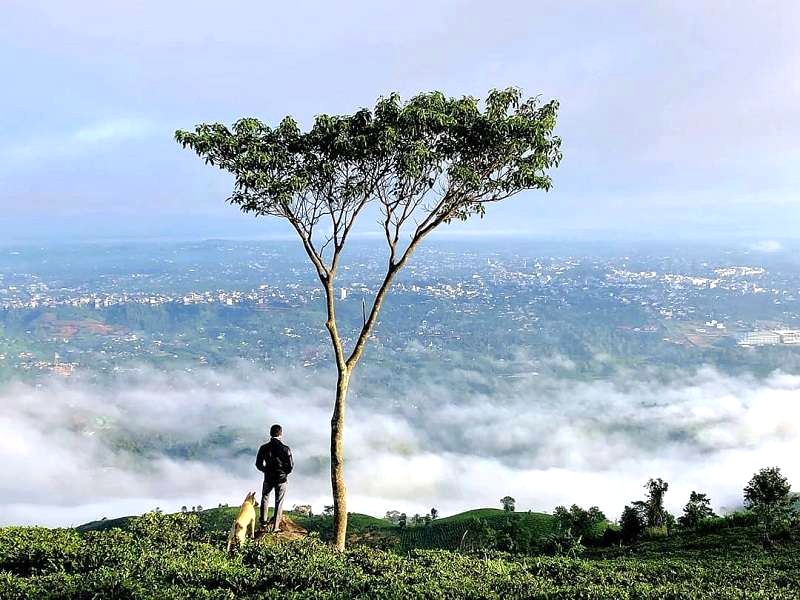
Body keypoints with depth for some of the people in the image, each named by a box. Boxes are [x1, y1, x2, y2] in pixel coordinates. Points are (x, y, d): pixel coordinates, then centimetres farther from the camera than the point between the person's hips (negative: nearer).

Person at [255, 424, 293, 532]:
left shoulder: (264, 448, -9)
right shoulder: (285, 448, -15)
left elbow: (258, 464, -2)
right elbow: (291, 465, -13)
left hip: (268, 478, 2)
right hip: (281, 479, -1)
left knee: (265, 499, 24)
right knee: (279, 503, 10)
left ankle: (263, 523, 19)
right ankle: (276, 527, 10)